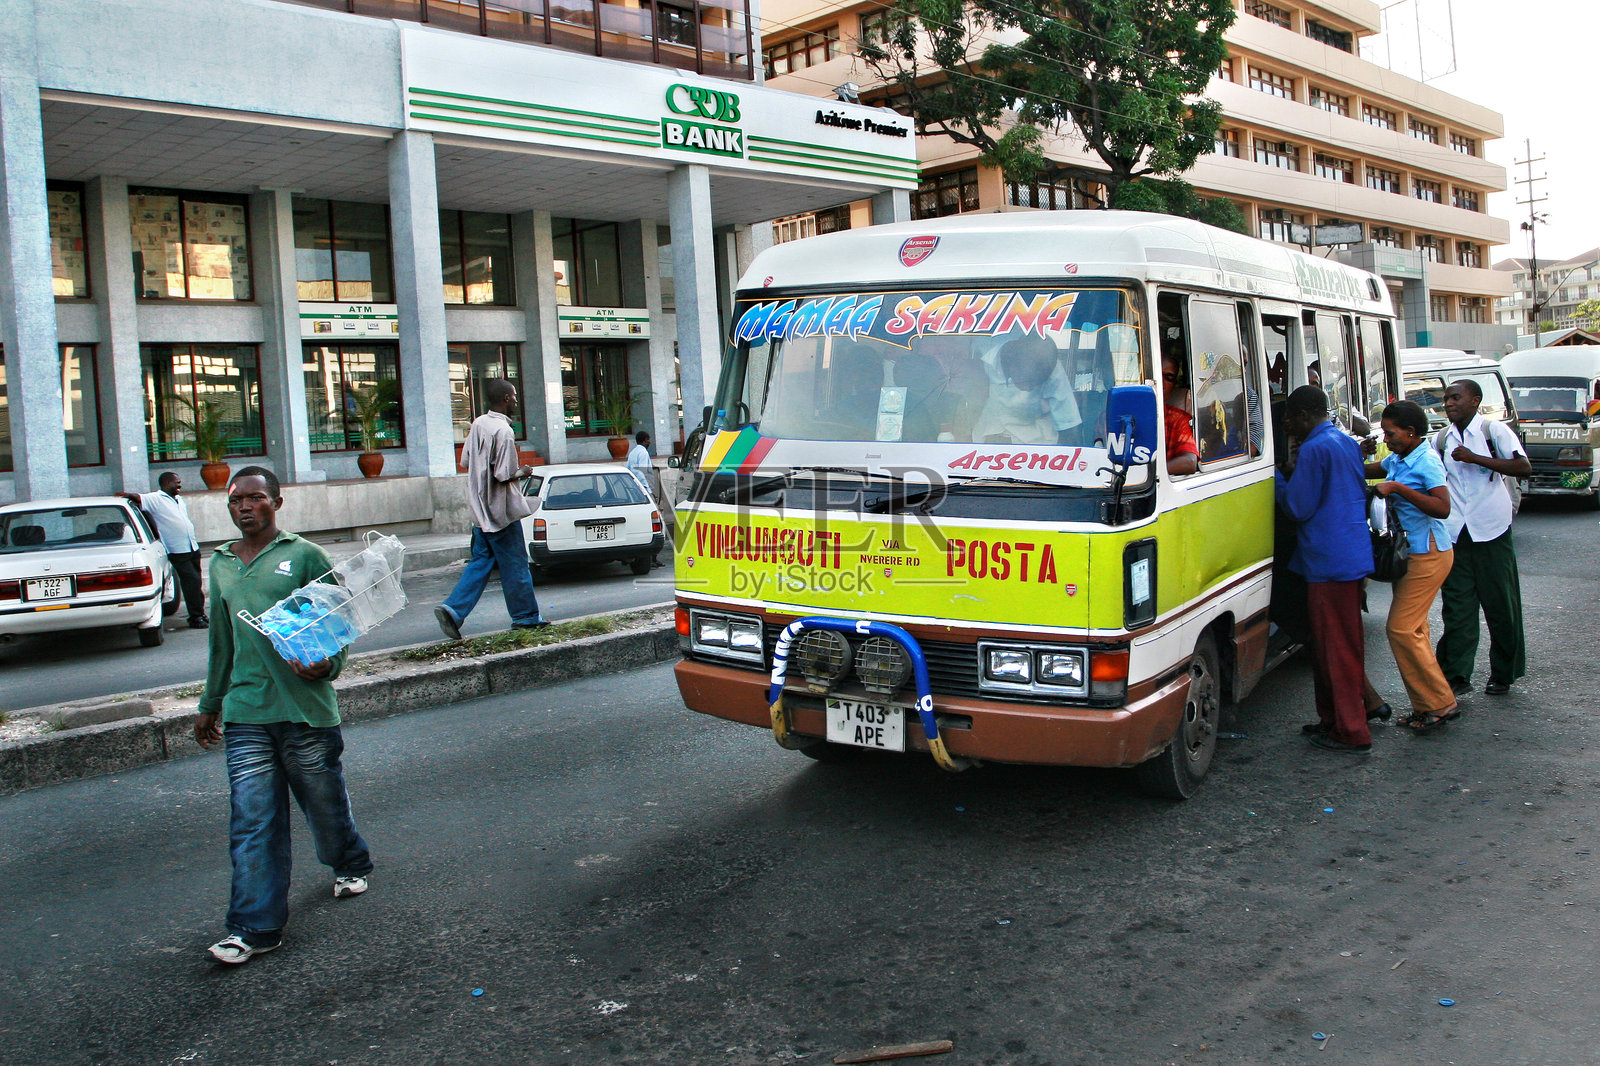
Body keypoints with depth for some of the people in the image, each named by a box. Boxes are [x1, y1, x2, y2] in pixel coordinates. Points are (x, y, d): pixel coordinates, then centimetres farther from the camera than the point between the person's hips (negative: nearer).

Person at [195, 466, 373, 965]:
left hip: (305, 705, -3)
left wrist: (327, 665, -22)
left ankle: (351, 865, 40)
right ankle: (254, 927, 4)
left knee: (325, 802, 11)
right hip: (245, 711, 3)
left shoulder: (304, 556, -2)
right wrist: (210, 704, 27)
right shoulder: (220, 564, 13)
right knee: (252, 819, -1)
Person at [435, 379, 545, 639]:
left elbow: (465, 460, 15)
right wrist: (523, 472, -3)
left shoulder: (478, 423, 7)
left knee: (480, 563, 12)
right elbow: (504, 475, -21)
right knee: (514, 566, 4)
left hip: (480, 510, 8)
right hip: (501, 511, -8)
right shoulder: (503, 431, -19)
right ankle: (525, 617, 15)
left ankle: (453, 610, 1)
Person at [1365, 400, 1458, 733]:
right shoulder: (1397, 460, 10)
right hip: (1411, 553, 9)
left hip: (1428, 555, -9)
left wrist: (1398, 489, -28)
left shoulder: (1426, 462, -16)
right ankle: (1426, 705, 18)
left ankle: (1439, 704, -1)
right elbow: (1369, 471, 28)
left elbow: (1443, 508, -27)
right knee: (1413, 629, 11)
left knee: (1402, 629, -10)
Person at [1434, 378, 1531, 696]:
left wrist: (1475, 458, -20)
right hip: (1454, 533, 4)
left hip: (1491, 531, -4)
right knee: (1457, 605, 2)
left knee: (1499, 604, 5)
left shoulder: (1495, 431, -4)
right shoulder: (1441, 439, 12)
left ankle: (1504, 674, 18)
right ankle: (1456, 676, 3)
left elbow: (1524, 467, -16)